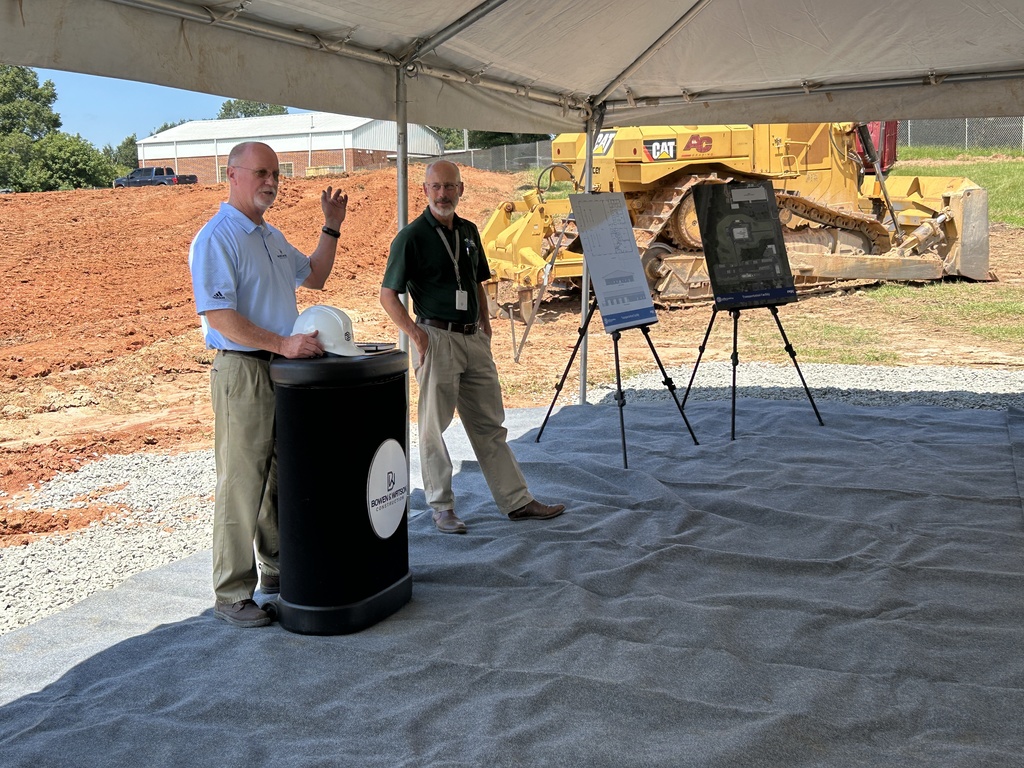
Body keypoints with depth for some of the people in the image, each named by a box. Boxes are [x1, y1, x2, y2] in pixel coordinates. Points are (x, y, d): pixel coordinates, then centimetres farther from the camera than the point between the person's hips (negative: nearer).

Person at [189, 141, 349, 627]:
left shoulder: (272, 236, 16)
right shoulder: (216, 238, -11)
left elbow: (313, 277, 28)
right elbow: (218, 315, -20)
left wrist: (331, 226, 16)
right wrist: (282, 343, -25)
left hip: (285, 369, 9)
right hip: (243, 371, -9)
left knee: (284, 477, 15)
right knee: (241, 485, -5)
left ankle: (278, 569, 29)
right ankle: (231, 596, 4)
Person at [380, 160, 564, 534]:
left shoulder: (469, 231, 12)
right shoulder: (411, 237, -7)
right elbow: (388, 295, -8)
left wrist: (485, 324, 12)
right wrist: (415, 333, -17)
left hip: (474, 339, 6)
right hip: (436, 339, -6)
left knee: (490, 425, 11)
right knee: (434, 426, 3)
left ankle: (516, 500, 18)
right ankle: (442, 507, 15)